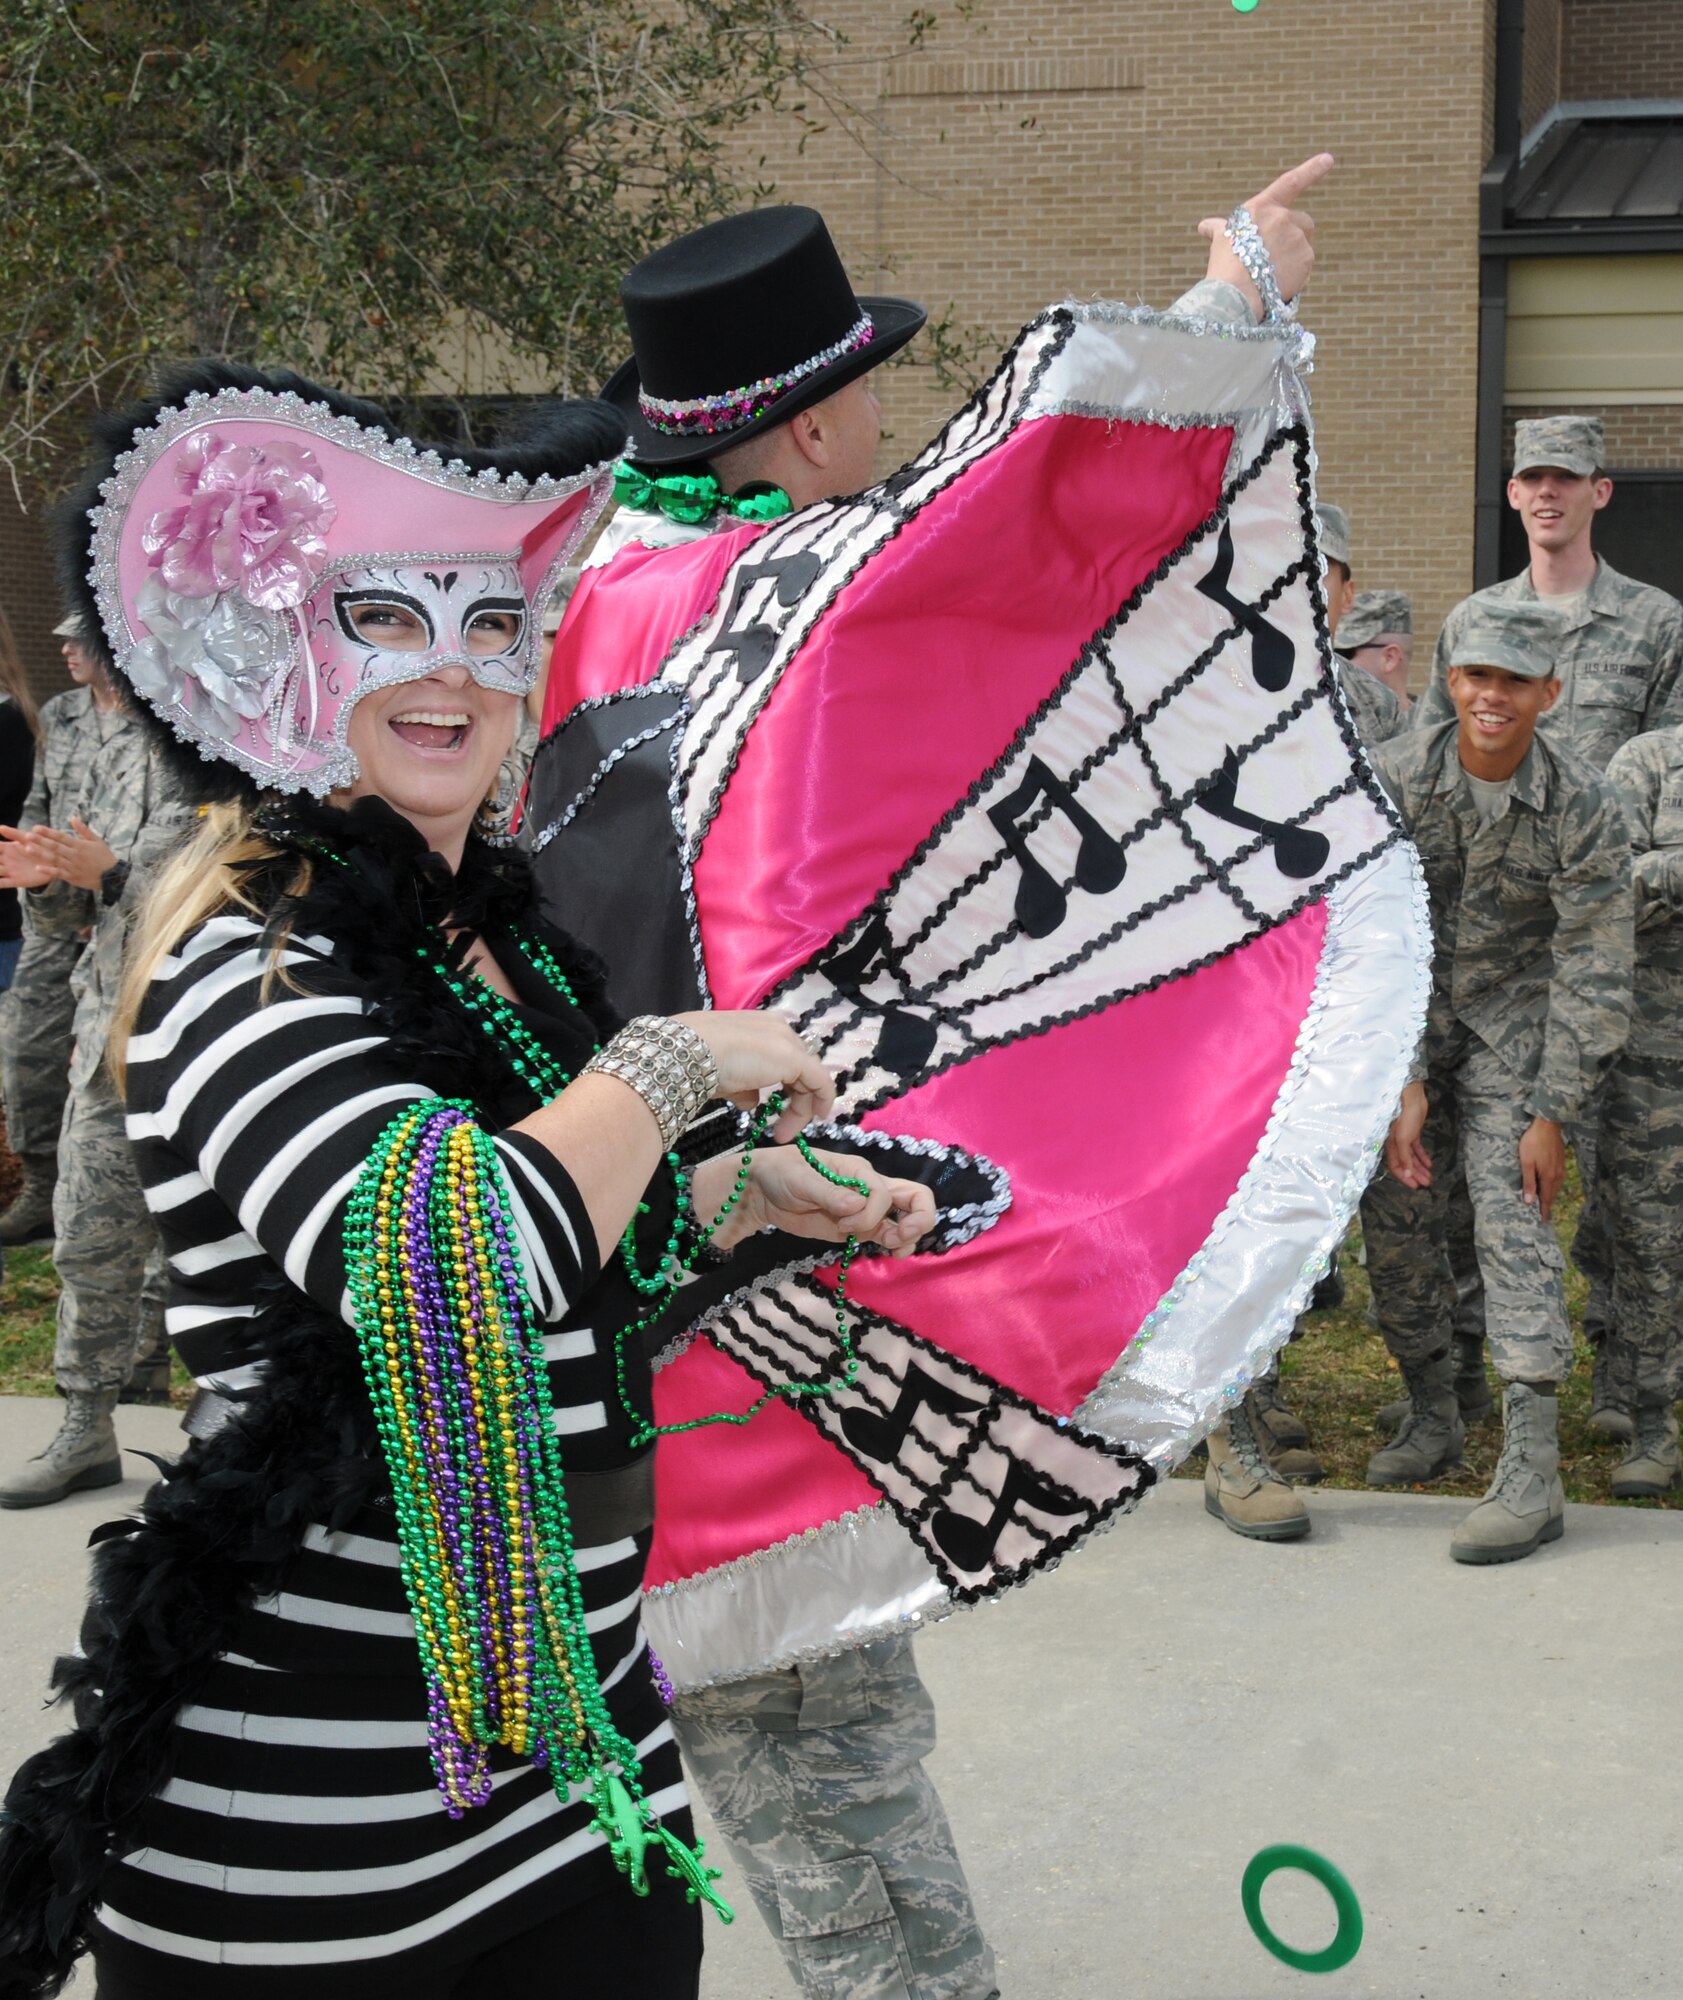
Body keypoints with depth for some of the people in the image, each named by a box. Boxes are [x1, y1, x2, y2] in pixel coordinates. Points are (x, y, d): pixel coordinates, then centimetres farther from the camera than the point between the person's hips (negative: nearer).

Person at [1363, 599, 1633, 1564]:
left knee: (1512, 1215, -15)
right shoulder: (1394, 779, -17)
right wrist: (1402, 1084, -17)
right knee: (1396, 1211, 1)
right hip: (1412, 1011, 3)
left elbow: (1593, 975, -15)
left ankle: (1533, 1472, -20)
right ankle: (1434, 1413, 22)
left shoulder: (1586, 807, -20)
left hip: (1518, 1017, -3)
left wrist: (1551, 1116, -17)